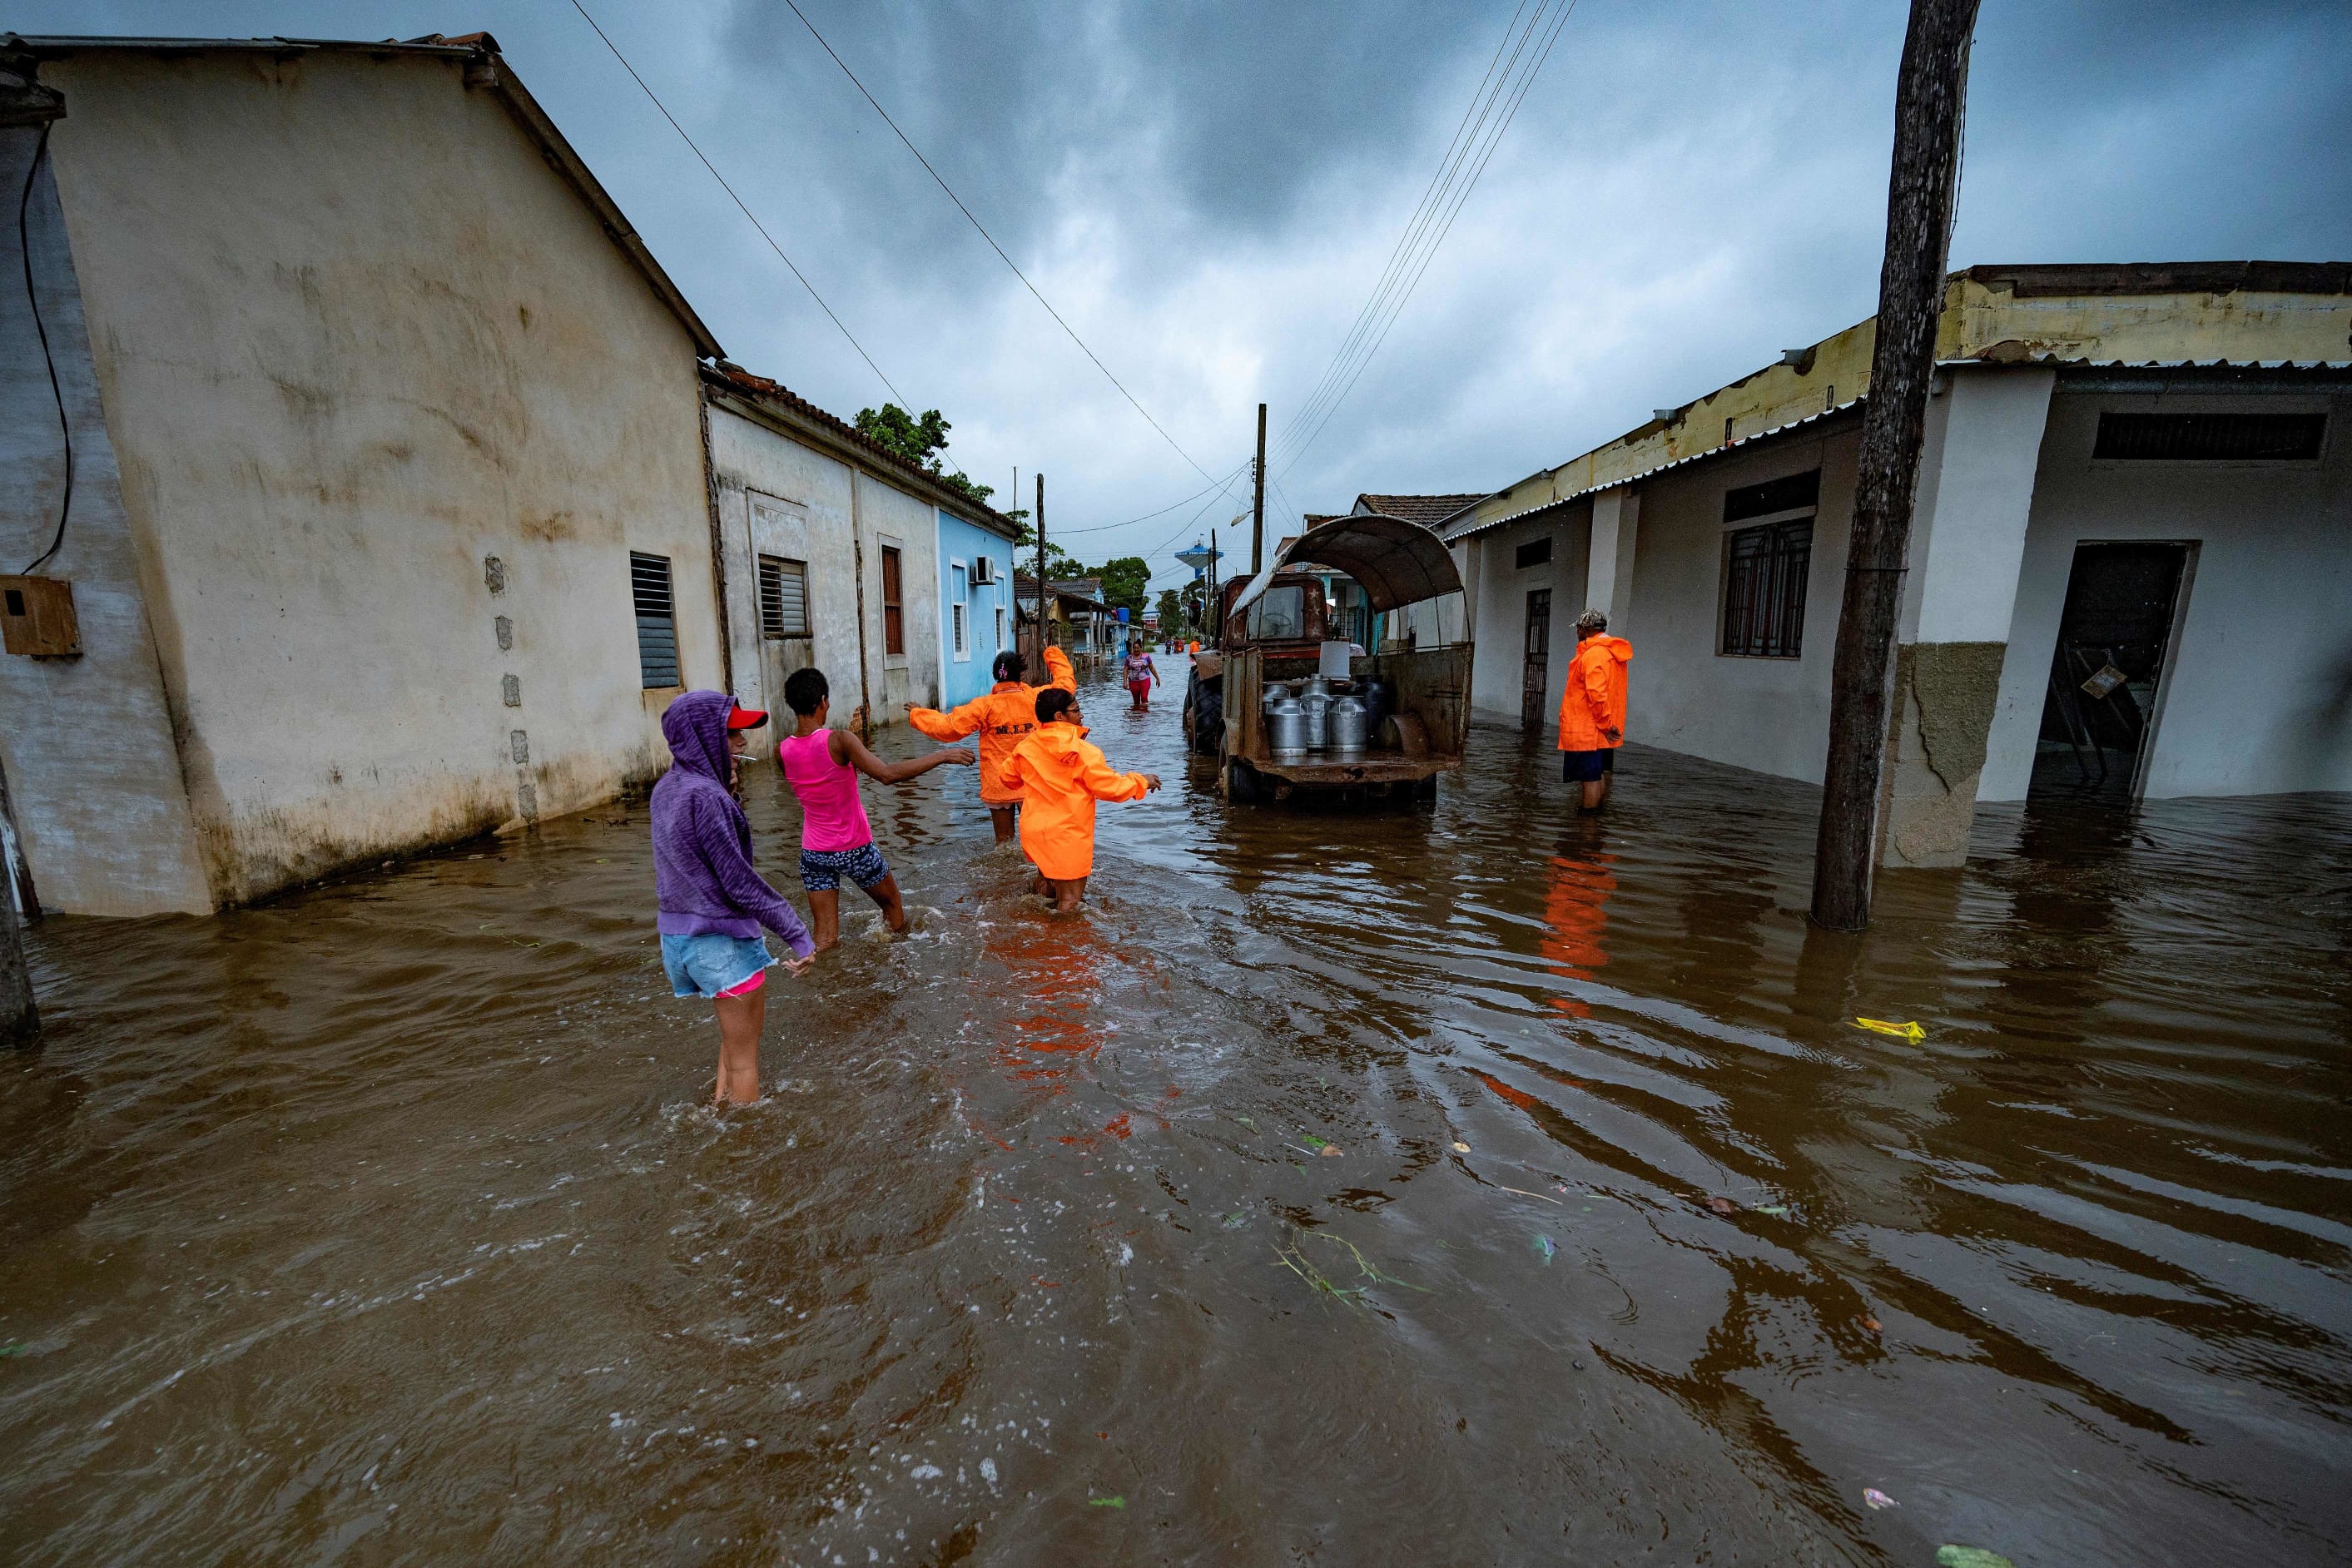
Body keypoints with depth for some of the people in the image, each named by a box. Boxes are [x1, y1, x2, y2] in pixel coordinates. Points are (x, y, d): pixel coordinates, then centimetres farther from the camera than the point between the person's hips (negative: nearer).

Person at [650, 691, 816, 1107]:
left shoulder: (667, 788, 5)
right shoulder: (705, 796, -23)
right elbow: (738, 880, -23)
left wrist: (726, 788, 4)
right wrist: (796, 932, -19)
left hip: (679, 932, 9)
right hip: (721, 937, -9)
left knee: (735, 1036, 26)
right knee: (744, 1056, 7)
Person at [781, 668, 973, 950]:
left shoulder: (781, 752, -6)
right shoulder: (838, 741, -22)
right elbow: (888, 774, -31)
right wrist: (943, 755, -27)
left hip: (813, 852, 4)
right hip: (855, 849, -3)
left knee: (825, 938, 9)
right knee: (892, 905, 24)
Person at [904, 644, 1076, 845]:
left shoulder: (985, 706, -10)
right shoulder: (1037, 698, -5)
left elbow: (949, 727, -11)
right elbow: (1067, 682, 10)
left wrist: (916, 715, 3)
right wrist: (1053, 654, 23)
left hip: (997, 786, 0)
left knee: (1004, 841, 12)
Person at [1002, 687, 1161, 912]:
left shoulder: (1025, 747, 0)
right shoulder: (1083, 752, -18)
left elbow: (1009, 776, 15)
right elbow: (1111, 788, -14)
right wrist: (1142, 781, 2)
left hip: (1034, 832, 7)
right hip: (1068, 839, -7)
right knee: (1069, 906, 4)